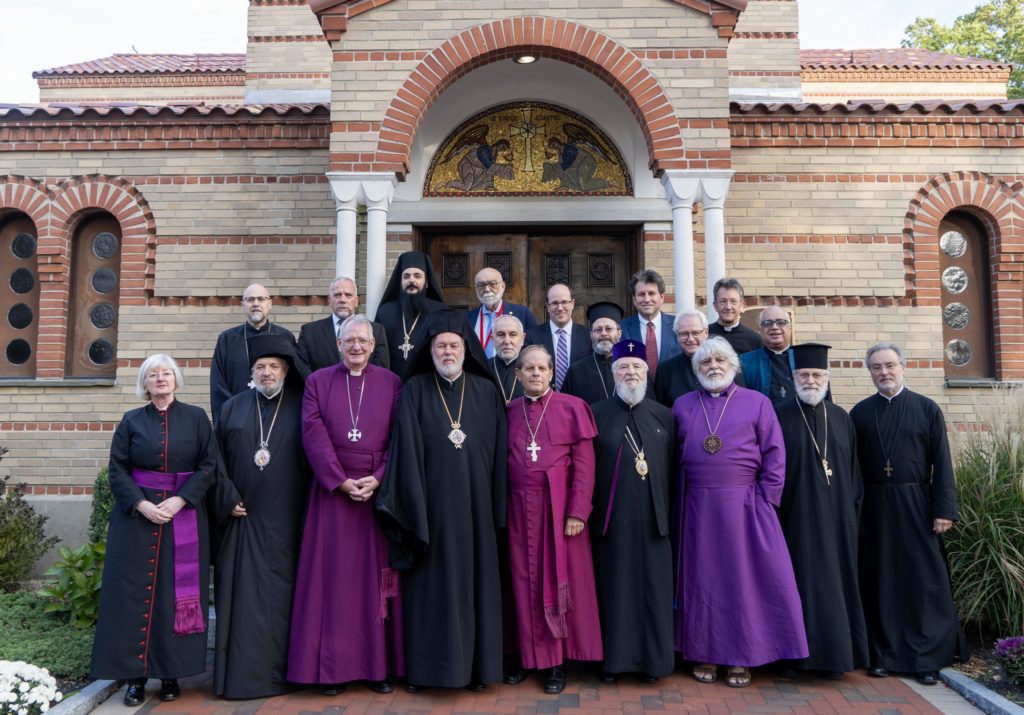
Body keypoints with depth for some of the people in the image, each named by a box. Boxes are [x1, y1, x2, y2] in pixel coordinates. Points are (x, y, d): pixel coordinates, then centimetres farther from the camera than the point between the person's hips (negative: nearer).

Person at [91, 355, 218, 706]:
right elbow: (117, 469, 2)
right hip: (137, 515, 1)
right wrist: (142, 504, -12)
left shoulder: (196, 418, 3)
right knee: (135, 592, 0)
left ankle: (172, 672, 11)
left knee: (176, 593, 2)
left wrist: (179, 500, -13)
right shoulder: (131, 421, 6)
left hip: (184, 516, -1)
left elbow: (209, 465, -1)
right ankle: (136, 675, 9)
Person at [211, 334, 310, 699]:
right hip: (241, 517, 2)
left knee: (280, 594, 2)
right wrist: (228, 499, -4)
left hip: (284, 521, -1)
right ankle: (241, 672, 12)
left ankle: (279, 671, 11)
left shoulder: (299, 408, 4)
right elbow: (218, 459, 8)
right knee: (242, 594, 4)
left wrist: (307, 513, -2)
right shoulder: (233, 408, 10)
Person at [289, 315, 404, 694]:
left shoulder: (391, 383, 6)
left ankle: (379, 664, 13)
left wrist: (379, 479, -12)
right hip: (332, 490, 0)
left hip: (379, 490, 0)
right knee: (334, 575, 3)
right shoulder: (318, 381, 6)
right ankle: (333, 665, 13)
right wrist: (341, 480, -12)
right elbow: (313, 433, -3)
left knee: (376, 575, 4)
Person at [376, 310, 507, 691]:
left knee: (474, 579, 7)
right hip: (430, 500, -1)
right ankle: (424, 667, 17)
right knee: (431, 583, 5)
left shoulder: (487, 392, 6)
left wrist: (497, 506, 1)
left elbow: (498, 452, 6)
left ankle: (477, 664, 20)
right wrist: (412, 503, -13)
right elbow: (408, 450, -5)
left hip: (474, 502, 2)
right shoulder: (414, 391, 2)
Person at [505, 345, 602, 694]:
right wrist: (504, 509, 0)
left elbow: (584, 464, -7)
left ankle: (558, 659, 14)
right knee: (527, 581, 8)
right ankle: (533, 655, 19)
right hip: (522, 508, 3)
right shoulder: (509, 412, 7)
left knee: (561, 579, 4)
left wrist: (577, 511, -14)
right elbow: (502, 463, 7)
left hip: (559, 506, -3)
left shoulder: (572, 407, -3)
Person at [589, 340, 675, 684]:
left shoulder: (664, 416, 7)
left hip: (653, 517, 1)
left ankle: (653, 658, 21)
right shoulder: (596, 414, 2)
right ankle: (613, 658, 19)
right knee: (614, 586, 6)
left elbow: (673, 467, 6)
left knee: (653, 587, 7)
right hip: (611, 517, -1)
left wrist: (669, 511, 1)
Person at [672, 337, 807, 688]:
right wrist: (680, 498, 0)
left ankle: (740, 658, 15)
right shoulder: (682, 406, 9)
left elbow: (774, 455, 0)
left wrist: (765, 501, -7)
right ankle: (704, 653, 19)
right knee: (702, 579, 8)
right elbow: (673, 456, 9)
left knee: (744, 578, 3)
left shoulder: (757, 402, 2)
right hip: (698, 509, 2)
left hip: (744, 507, -2)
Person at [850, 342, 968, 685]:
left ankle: (928, 657, 13)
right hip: (874, 507, 1)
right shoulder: (860, 412, 5)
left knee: (924, 581, 3)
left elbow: (942, 463, -1)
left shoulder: (927, 409, 1)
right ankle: (883, 654, 18)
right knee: (880, 581, 8)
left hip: (916, 505, -1)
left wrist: (944, 510, -7)